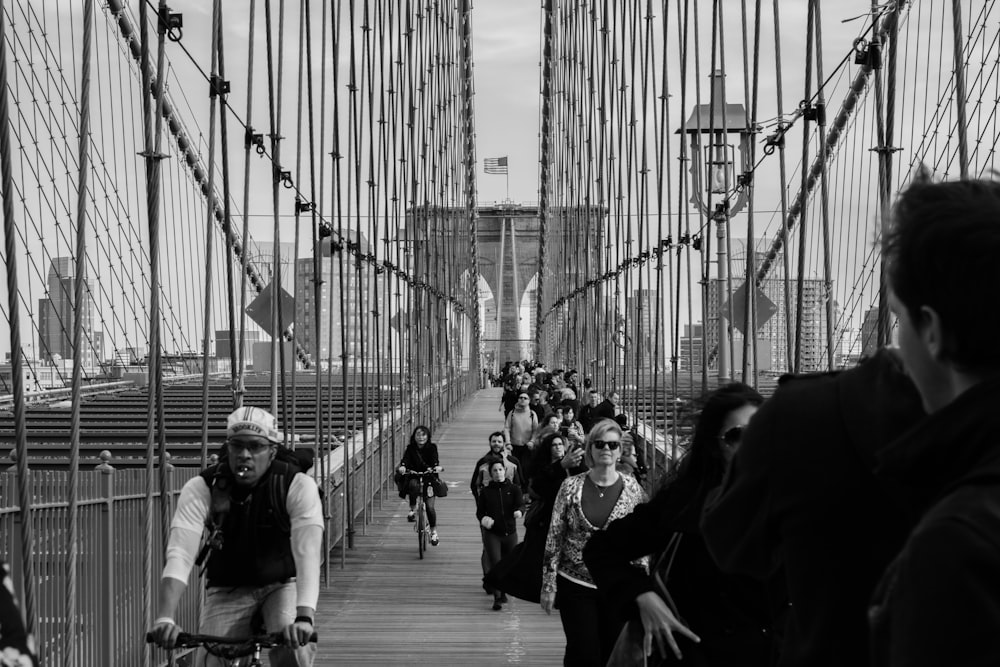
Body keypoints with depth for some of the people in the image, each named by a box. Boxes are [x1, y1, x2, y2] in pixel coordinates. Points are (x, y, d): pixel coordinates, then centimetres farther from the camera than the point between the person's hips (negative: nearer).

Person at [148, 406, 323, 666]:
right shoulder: (201, 488, -19)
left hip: (283, 586, -1)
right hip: (227, 591, 1)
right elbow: (179, 554, -30)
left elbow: (308, 554, -34)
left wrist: (304, 617, -51)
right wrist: (165, 617, -47)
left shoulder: (298, 485, -21)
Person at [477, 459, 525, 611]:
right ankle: (497, 598, -11)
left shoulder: (513, 489, 2)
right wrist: (483, 519, -16)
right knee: (495, 564, -13)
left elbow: (521, 504, -12)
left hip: (510, 533, 1)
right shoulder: (486, 492, 3)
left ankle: (502, 592, 33)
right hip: (492, 534, -1)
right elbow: (479, 511, 6)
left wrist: (519, 511, -35)